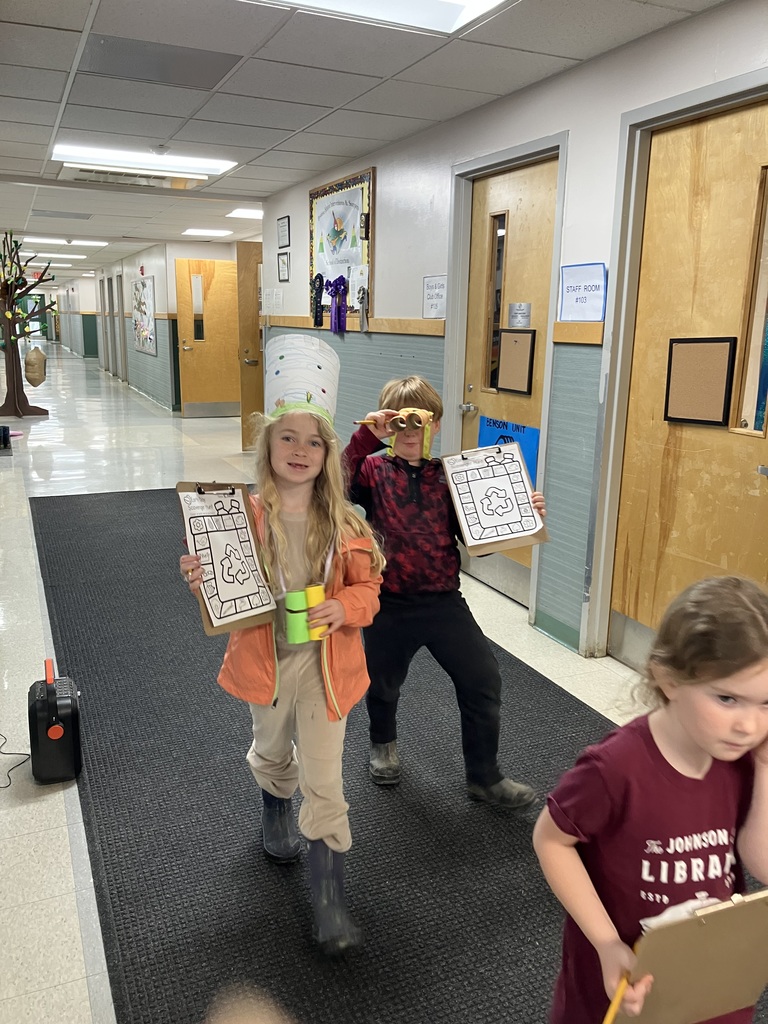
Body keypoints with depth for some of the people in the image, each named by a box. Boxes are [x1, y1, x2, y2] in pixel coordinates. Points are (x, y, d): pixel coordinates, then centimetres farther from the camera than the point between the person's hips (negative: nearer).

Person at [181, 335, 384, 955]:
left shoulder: (343, 523, -11)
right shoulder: (246, 516, -12)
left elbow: (367, 587, -2)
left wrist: (344, 608, -23)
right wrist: (201, 580, -28)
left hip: (325, 665, -1)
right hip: (266, 662, 2)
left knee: (324, 786, 0)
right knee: (273, 755, 28)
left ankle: (331, 906, 17)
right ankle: (277, 820, 63)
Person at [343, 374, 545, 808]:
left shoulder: (450, 475, 1)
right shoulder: (375, 470, -5)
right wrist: (365, 438, -33)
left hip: (444, 602, 1)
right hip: (391, 605, -1)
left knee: (484, 680, 0)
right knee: (384, 684, 19)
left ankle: (485, 776, 21)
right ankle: (384, 745, 52)